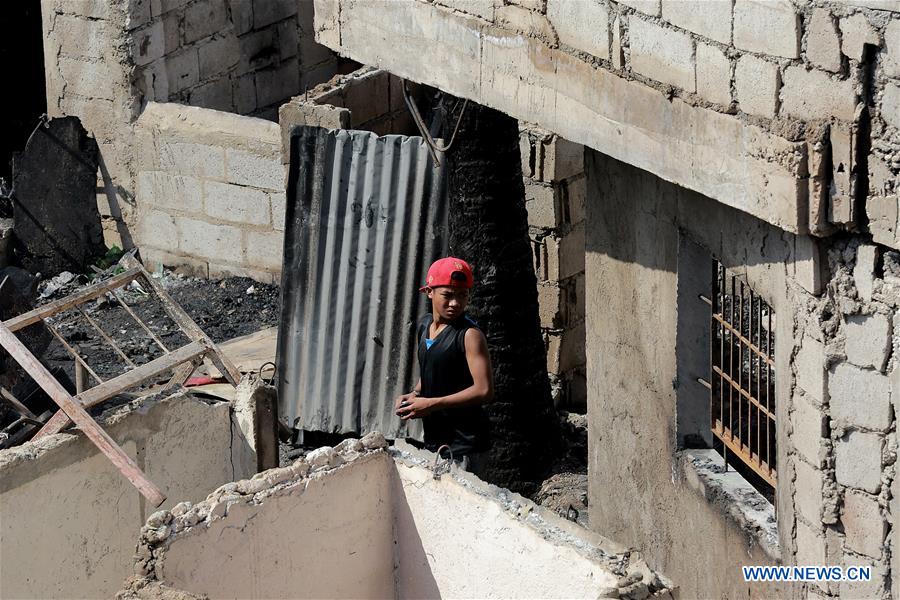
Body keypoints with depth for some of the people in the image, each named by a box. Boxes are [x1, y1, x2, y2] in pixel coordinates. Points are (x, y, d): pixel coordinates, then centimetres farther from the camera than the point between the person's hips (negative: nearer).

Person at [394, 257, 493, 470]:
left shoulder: (469, 335, -13)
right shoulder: (424, 325, 11)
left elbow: (484, 391, -19)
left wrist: (431, 404, -18)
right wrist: (415, 395, 5)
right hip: (433, 437, 7)